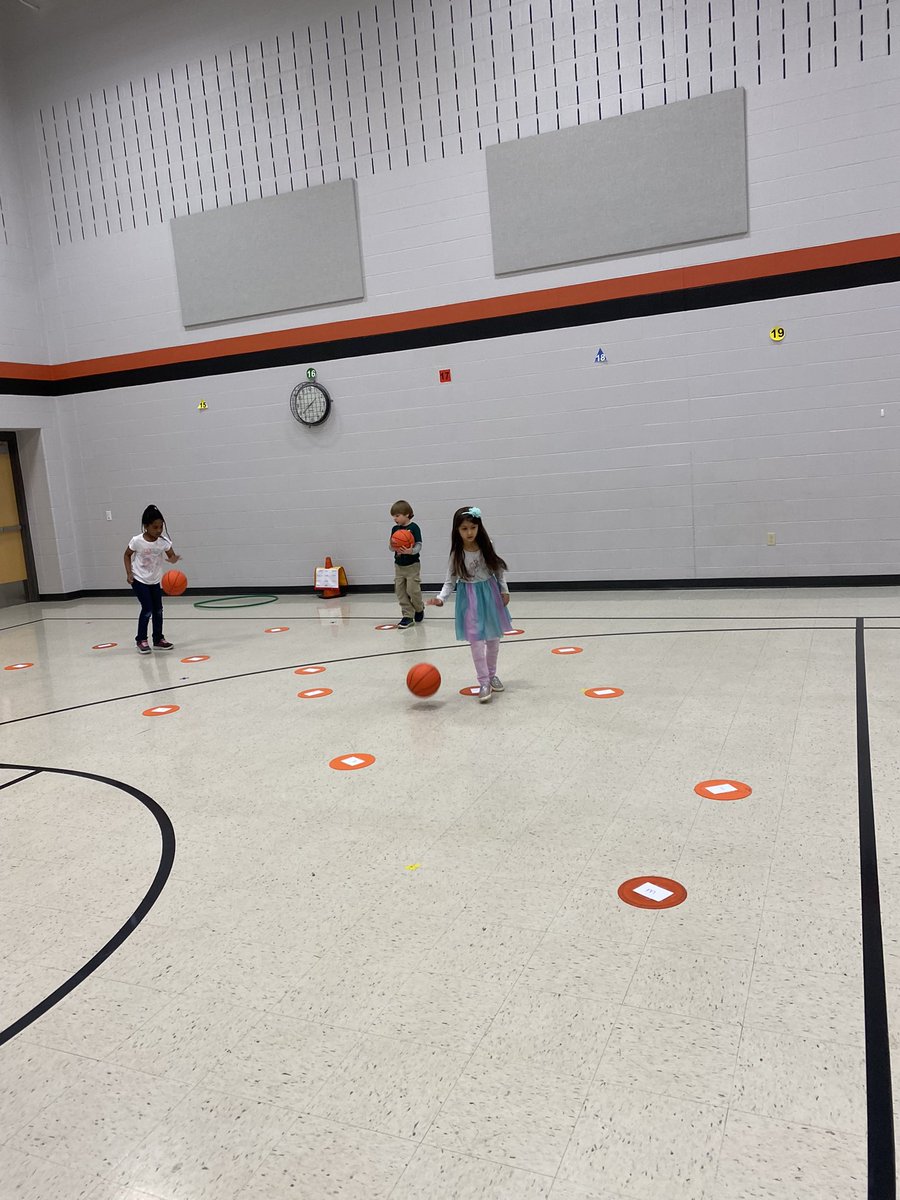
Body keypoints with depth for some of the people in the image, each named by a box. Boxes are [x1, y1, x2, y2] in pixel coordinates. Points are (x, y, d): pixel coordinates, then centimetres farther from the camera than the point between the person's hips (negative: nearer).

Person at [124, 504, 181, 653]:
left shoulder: (163, 541, -15)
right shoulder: (137, 541, -20)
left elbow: (171, 556, -16)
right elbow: (127, 555, -4)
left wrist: (174, 558, -41)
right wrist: (129, 573, -14)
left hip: (154, 580, 4)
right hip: (139, 580, -4)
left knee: (158, 609, 8)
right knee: (147, 609, -10)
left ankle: (158, 639, 21)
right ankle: (141, 640, 5)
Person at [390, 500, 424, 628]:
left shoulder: (414, 528, -12)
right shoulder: (395, 529, 6)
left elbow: (418, 545, -16)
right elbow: (392, 547, 6)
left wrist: (411, 551, -35)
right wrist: (392, 546, -17)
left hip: (412, 565, -6)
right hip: (399, 565, 6)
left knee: (412, 590, -6)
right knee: (400, 591, 3)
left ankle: (419, 609, 22)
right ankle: (407, 615, 9)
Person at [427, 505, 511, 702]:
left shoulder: (487, 547, -7)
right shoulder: (457, 554, -11)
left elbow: (499, 569, 4)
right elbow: (450, 580, -7)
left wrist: (504, 591, 2)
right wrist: (441, 597, -22)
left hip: (489, 594, 3)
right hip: (469, 598, -2)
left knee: (493, 638, 12)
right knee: (476, 640, -7)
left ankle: (492, 675, 30)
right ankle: (484, 683, 1)